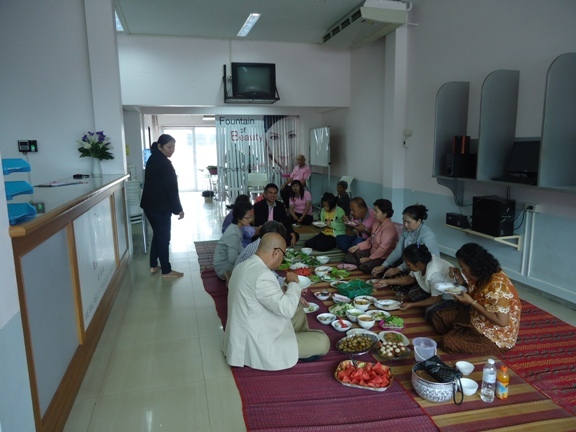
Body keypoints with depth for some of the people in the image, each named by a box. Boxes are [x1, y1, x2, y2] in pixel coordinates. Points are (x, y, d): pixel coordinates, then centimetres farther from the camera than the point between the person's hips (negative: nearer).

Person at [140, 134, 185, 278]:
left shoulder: (153, 159, 13)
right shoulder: (164, 163, -17)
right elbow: (171, 188, -19)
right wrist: (178, 209, -14)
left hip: (149, 204, 10)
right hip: (160, 206, -10)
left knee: (157, 234, 19)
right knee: (164, 237, -1)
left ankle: (153, 266, 26)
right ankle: (166, 271, 9)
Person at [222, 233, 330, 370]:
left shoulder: (244, 266, 3)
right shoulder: (262, 275, -29)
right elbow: (287, 310, -28)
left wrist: (291, 296, 11)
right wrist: (293, 283, -11)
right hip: (258, 348, -10)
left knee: (299, 312, 20)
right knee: (322, 341, -8)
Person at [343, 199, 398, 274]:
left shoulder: (389, 227, -23)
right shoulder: (377, 223, 7)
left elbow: (383, 248, -27)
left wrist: (369, 258, -22)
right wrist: (358, 246, 3)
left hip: (383, 257, -10)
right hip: (372, 252, 10)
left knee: (364, 266, -30)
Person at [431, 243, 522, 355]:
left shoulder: (497, 285, -31)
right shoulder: (484, 276, -5)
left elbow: (502, 321, -30)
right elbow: (475, 294, 10)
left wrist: (471, 302, -28)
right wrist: (461, 281, -7)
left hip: (496, 337, -9)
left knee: (447, 342, -18)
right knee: (438, 318, 5)